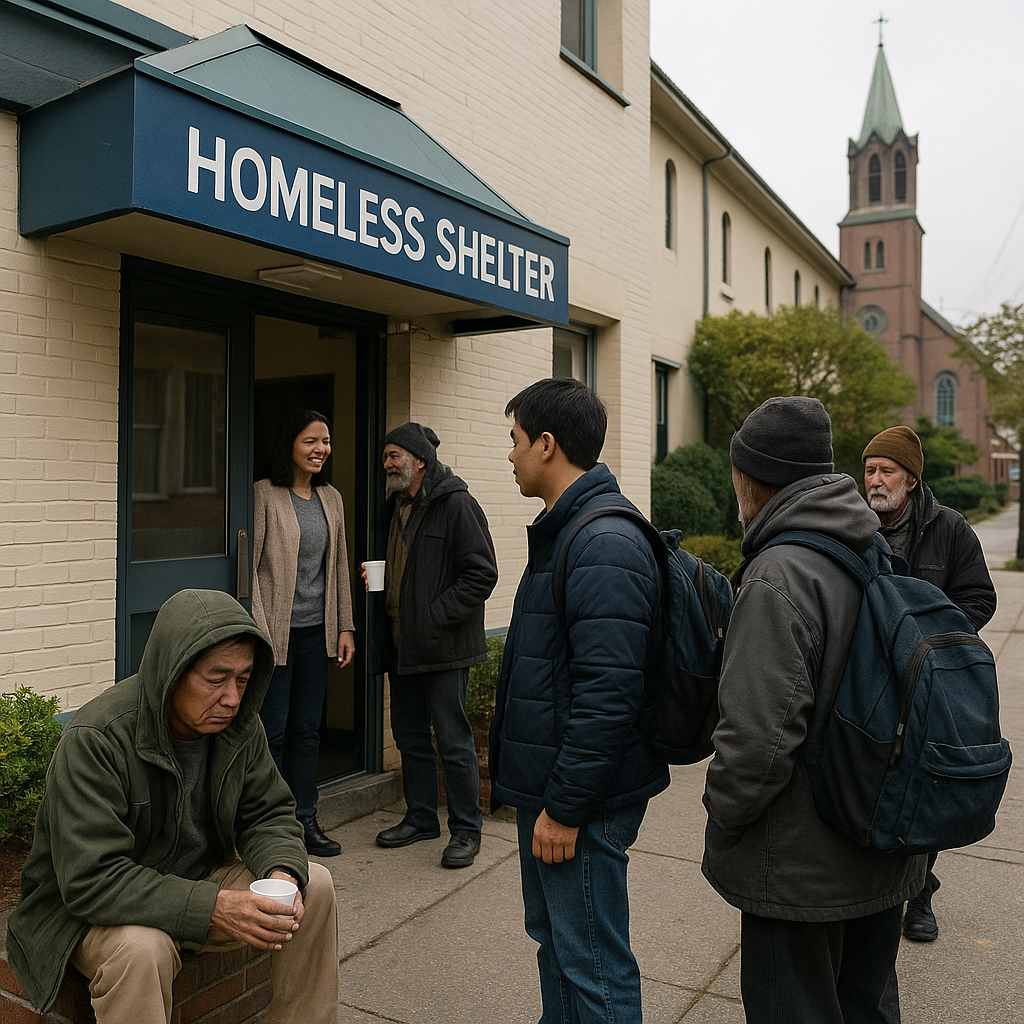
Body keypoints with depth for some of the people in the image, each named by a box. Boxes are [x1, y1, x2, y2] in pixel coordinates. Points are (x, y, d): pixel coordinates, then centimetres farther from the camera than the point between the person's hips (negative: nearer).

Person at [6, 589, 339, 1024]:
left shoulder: (239, 725, -9)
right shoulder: (93, 741, -27)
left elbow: (267, 814, 1)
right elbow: (90, 880, -30)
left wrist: (281, 871, -22)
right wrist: (211, 907, -37)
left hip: (203, 881, 6)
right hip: (91, 908, -5)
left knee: (314, 884, -11)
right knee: (142, 947, -37)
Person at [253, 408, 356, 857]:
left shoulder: (331, 499, 11)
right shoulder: (264, 495, -8)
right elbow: (249, 566, -10)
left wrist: (345, 627, 11)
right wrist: (257, 630, -15)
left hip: (316, 631, 6)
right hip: (277, 632, -6)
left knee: (307, 729, 12)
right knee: (272, 731, 2)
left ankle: (304, 819, 23)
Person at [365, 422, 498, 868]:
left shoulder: (456, 505, -13)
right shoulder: (394, 508, 14)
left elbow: (482, 574, -17)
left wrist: (434, 616, -19)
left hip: (443, 646, -8)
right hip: (402, 644, 9)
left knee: (453, 741, 0)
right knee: (410, 736, 17)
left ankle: (465, 830, 14)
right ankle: (421, 817, 32)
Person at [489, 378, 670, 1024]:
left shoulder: (605, 546, -22)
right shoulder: (565, 532, 12)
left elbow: (607, 694, -27)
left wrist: (564, 807, -21)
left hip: (581, 801, -10)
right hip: (548, 785, 10)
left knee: (592, 969, 4)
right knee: (553, 940, 24)